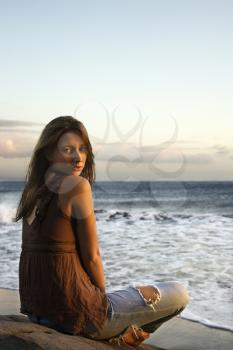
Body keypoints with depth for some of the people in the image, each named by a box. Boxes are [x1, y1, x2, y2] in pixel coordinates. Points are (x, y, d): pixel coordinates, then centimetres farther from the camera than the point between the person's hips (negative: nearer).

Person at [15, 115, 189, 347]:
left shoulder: (33, 188, 9)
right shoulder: (77, 185, -16)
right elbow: (91, 256, -14)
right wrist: (102, 296, 6)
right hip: (72, 315, -9)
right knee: (179, 294, 8)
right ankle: (120, 337, 18)